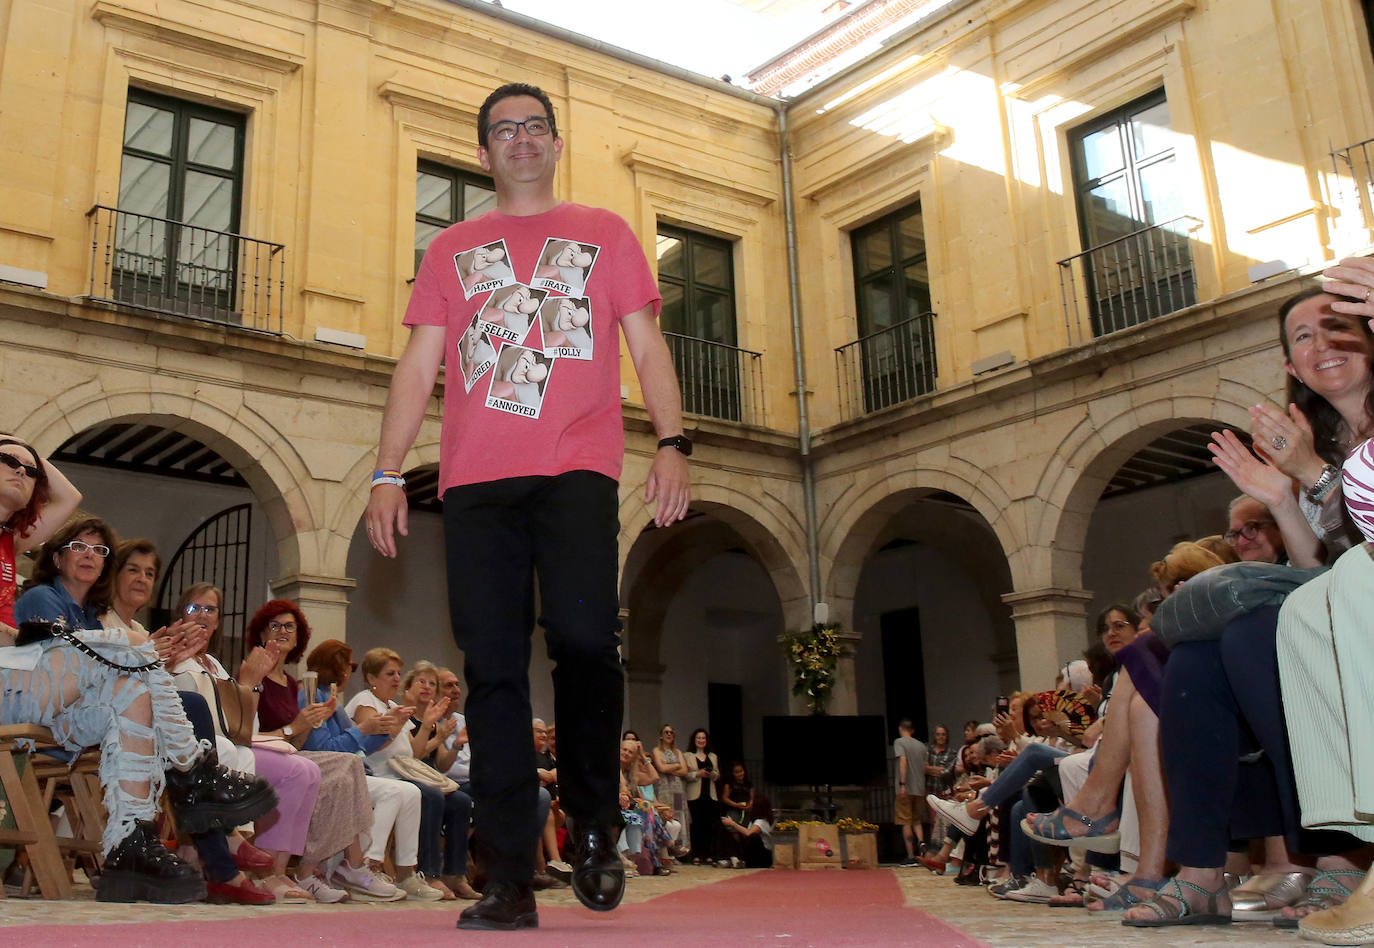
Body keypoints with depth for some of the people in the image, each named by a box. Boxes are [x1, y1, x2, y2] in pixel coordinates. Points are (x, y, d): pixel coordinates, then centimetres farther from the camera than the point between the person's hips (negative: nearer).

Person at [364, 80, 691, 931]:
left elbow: (646, 345, 11)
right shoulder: (451, 250, 22)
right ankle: (511, 880, 1)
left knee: (582, 632, -20)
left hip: (577, 469, -2)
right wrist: (388, 476, 5)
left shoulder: (604, 234, 19)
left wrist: (673, 442, -5)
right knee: (492, 670, -4)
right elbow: (418, 367, 17)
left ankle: (594, 823, 5)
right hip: (476, 478, 2)